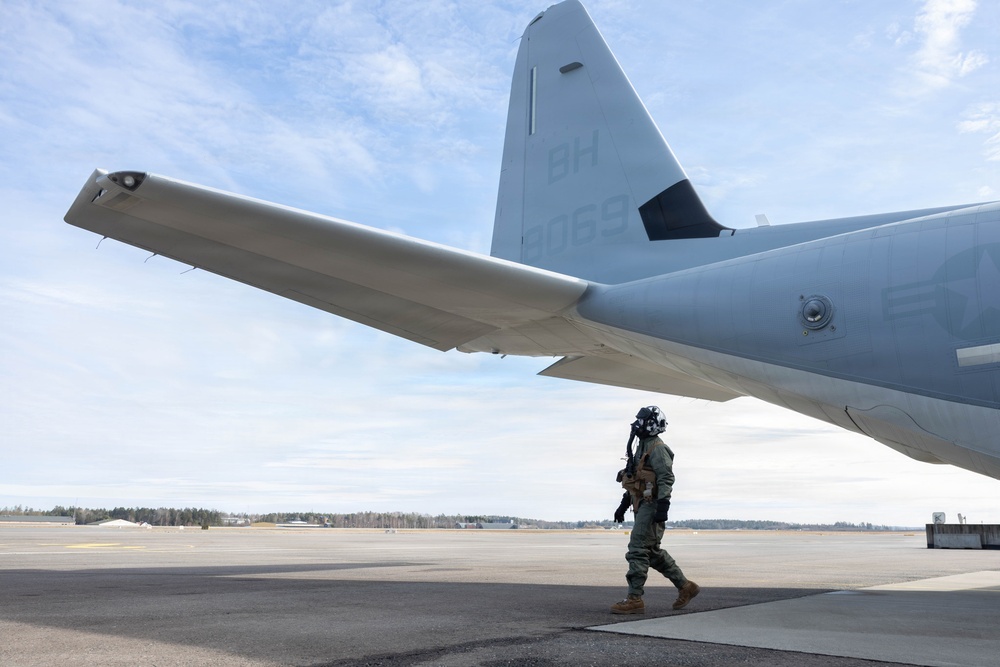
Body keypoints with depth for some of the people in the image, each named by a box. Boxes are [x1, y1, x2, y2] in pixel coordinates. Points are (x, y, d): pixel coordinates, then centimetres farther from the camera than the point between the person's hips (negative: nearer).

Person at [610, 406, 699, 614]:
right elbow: (634, 482, 24)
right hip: (642, 507, 10)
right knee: (653, 552, 14)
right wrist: (623, 505, 22)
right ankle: (685, 586, 25)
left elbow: (666, 478, -20)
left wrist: (662, 507, -27)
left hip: (652, 507, -10)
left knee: (637, 550, -11)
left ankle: (635, 599, -9)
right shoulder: (642, 447, 19)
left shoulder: (657, 448, -11)